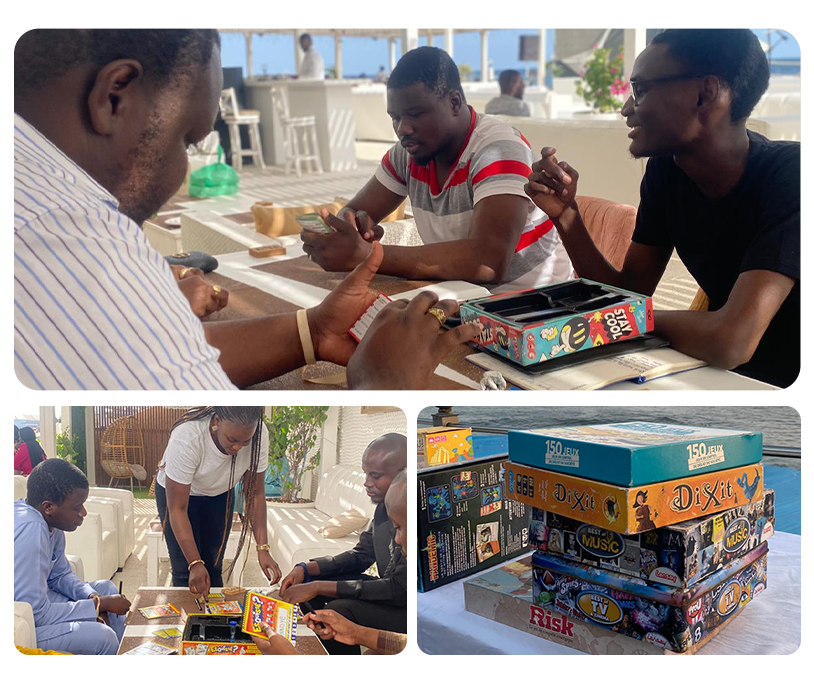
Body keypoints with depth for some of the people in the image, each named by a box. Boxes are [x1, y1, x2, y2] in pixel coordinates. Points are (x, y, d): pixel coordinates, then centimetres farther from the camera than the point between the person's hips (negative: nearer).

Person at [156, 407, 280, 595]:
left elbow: (255, 494, -17)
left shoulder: (259, 435, -29)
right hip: (176, 491, -3)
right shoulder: (186, 438, -39)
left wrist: (263, 549, -26)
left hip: (220, 494, 3)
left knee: (214, 569, 7)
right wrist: (195, 564, -37)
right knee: (186, 573, -5)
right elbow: (177, 508, -33)